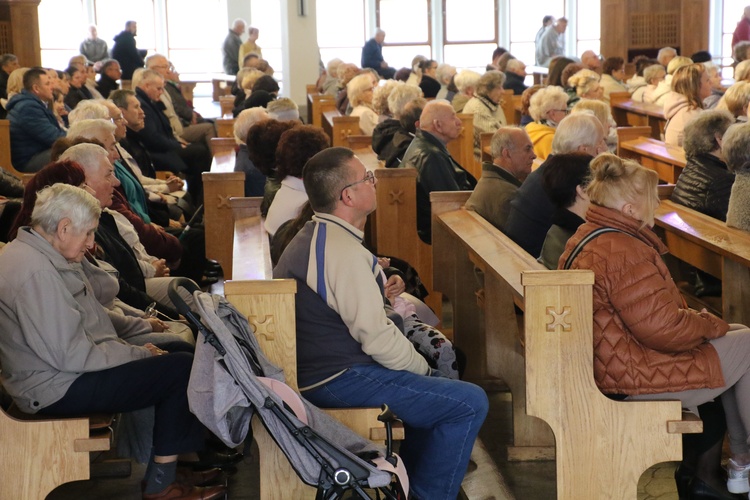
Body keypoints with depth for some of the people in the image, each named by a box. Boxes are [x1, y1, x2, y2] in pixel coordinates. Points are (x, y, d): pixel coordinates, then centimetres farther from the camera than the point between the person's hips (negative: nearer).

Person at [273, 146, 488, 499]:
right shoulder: (343, 251, -21)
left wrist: (375, 294, 11)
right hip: (337, 381, -11)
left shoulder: (313, 236, 12)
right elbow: (376, 336, -21)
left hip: (313, 367, 11)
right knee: (470, 404, -12)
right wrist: (423, 369, -6)